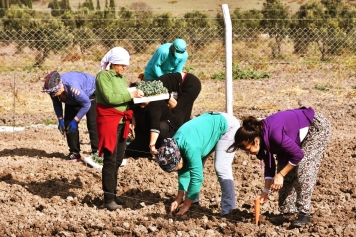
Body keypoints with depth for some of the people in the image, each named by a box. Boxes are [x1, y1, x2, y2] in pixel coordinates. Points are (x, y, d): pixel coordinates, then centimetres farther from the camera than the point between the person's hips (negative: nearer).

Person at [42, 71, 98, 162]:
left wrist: (75, 120, -28)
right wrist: (60, 120, -12)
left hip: (90, 93, -6)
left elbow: (86, 104, -32)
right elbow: (56, 103, -4)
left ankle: (96, 152, -6)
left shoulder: (73, 88, -45)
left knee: (92, 124, -13)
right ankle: (74, 153, 3)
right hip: (72, 99, 6)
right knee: (68, 123, -3)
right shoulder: (53, 88, -26)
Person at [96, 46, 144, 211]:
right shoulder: (103, 76, -9)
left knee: (118, 160, 10)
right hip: (108, 121, -8)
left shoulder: (121, 78, 16)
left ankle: (112, 194, 18)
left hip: (122, 122, 8)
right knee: (110, 160, -9)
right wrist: (131, 95, -18)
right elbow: (110, 98, -20)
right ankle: (108, 198, -7)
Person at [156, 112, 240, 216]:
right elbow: (184, 172, 1)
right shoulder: (173, 146, -10)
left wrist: (186, 205, -22)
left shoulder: (190, 148, -35)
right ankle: (193, 199, 21)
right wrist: (179, 198, 0)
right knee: (195, 165, 7)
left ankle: (229, 210, -15)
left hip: (226, 125, -8)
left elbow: (197, 177, -30)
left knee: (221, 168, -18)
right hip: (211, 122, 8)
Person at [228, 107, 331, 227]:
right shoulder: (261, 135, -11)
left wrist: (280, 175, -20)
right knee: (284, 166, 2)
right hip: (301, 133, 9)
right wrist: (265, 191, -3)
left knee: (304, 168, -20)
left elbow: (298, 155, -29)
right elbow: (269, 165, 0)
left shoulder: (274, 133, -38)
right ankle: (288, 211, 8)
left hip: (317, 127, -9)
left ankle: (304, 213, -16)